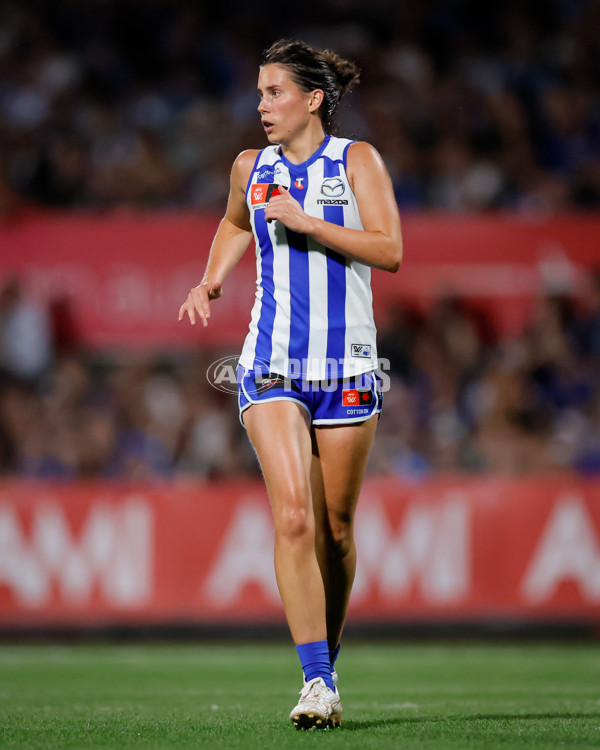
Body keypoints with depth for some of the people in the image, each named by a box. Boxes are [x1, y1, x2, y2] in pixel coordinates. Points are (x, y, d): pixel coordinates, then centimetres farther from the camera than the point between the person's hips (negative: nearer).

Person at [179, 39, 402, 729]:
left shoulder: (357, 161, -1)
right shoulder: (251, 169, 10)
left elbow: (390, 251, -11)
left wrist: (306, 222, -17)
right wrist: (210, 283, 17)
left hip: (346, 367, -1)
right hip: (271, 368, 1)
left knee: (335, 526, 5)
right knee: (292, 516, -16)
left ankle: (327, 660, 26)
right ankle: (317, 684, -20)